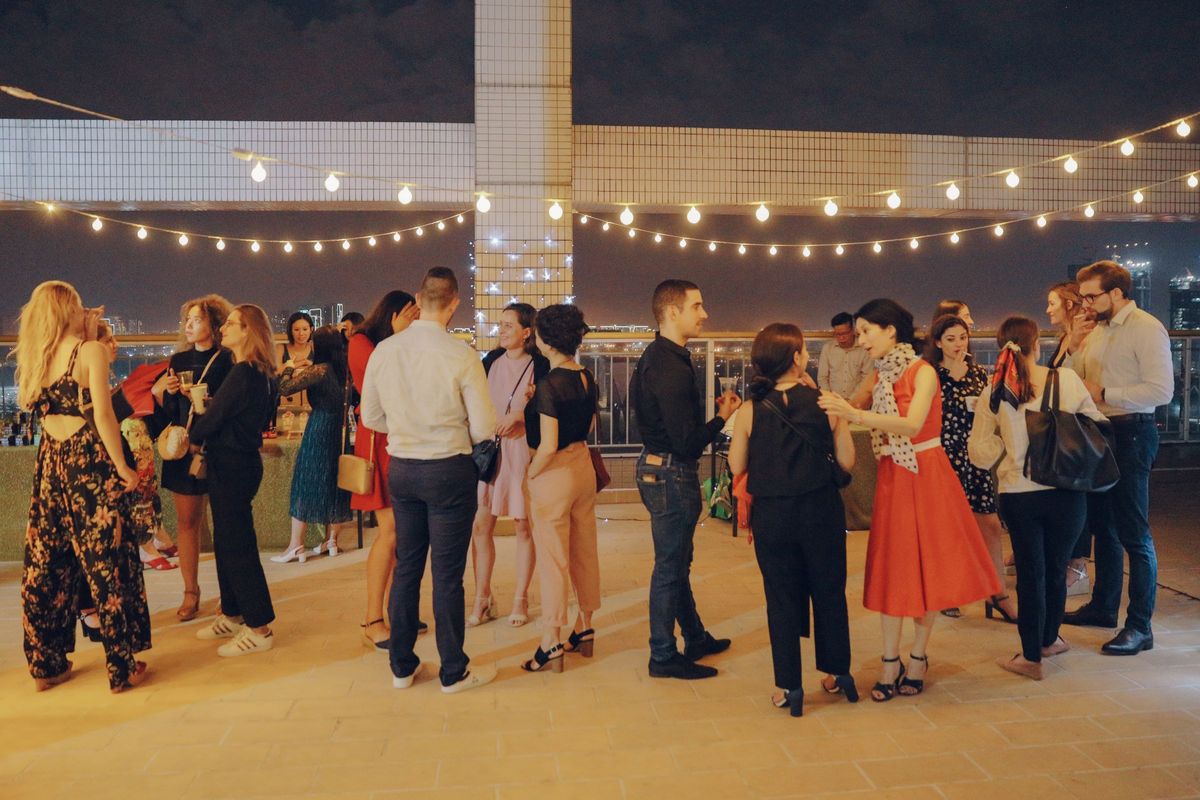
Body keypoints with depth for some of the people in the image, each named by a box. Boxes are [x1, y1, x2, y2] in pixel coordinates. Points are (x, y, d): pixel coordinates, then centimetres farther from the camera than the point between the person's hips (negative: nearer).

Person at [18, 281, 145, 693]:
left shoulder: (36, 356, 8)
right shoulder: (90, 350, -9)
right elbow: (102, 415, -15)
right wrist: (122, 467, -9)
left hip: (49, 461, 6)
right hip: (87, 459, -6)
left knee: (45, 563, 13)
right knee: (102, 563, -1)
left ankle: (46, 664, 23)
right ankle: (121, 668, 8)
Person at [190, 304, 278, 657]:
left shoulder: (243, 374, -19)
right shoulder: (256, 373, 11)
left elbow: (211, 420, -15)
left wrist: (190, 435, 5)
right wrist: (205, 410, -3)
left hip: (232, 466, -10)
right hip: (236, 462, 10)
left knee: (237, 546, -3)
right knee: (227, 542, 17)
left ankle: (259, 628, 5)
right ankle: (232, 615, 30)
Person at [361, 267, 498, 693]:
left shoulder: (384, 350, -2)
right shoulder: (461, 355, -15)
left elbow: (371, 417, 8)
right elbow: (484, 429, -12)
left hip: (400, 469, 5)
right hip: (448, 470, -5)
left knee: (406, 567, 16)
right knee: (447, 574, 5)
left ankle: (402, 666, 29)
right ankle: (454, 672, 19)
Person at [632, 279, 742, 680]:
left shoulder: (655, 357, 10)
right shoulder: (672, 368, -23)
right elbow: (687, 443, -24)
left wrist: (709, 409, 7)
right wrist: (722, 417, -11)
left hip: (656, 466, 11)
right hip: (673, 475, -11)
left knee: (677, 561, 20)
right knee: (670, 566, 2)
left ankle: (696, 637, 36)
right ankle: (664, 657, 15)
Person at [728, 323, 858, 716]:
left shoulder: (749, 412, -9)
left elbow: (737, 467, -2)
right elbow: (846, 461, -3)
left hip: (771, 515, 0)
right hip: (820, 510, 1)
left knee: (781, 597, 12)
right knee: (829, 591, 18)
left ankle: (788, 686, 18)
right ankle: (836, 672, 33)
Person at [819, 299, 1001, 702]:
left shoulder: (923, 372, -10)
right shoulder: (879, 376, 9)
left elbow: (912, 424, -26)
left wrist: (854, 413, -33)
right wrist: (829, 402, -15)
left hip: (926, 476, -5)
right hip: (891, 479, 5)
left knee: (928, 565, 5)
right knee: (891, 569, 6)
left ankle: (917, 657, 19)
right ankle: (890, 663, 13)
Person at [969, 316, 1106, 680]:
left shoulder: (993, 394, -6)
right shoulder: (1066, 379, -9)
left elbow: (980, 453, -3)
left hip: (1018, 496, 0)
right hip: (1065, 492, 0)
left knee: (1030, 573, 12)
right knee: (1055, 569, 19)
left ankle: (1032, 657, 19)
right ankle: (1049, 639, 39)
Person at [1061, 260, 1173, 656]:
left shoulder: (1146, 328, -13)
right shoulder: (1097, 330, 12)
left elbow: (1161, 390, -21)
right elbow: (1080, 382, 13)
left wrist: (1104, 393, -19)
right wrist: (1075, 347, 0)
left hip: (1131, 434, -9)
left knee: (1134, 533, -4)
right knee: (1104, 524, 18)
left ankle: (1139, 627, 5)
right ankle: (1103, 607, 32)